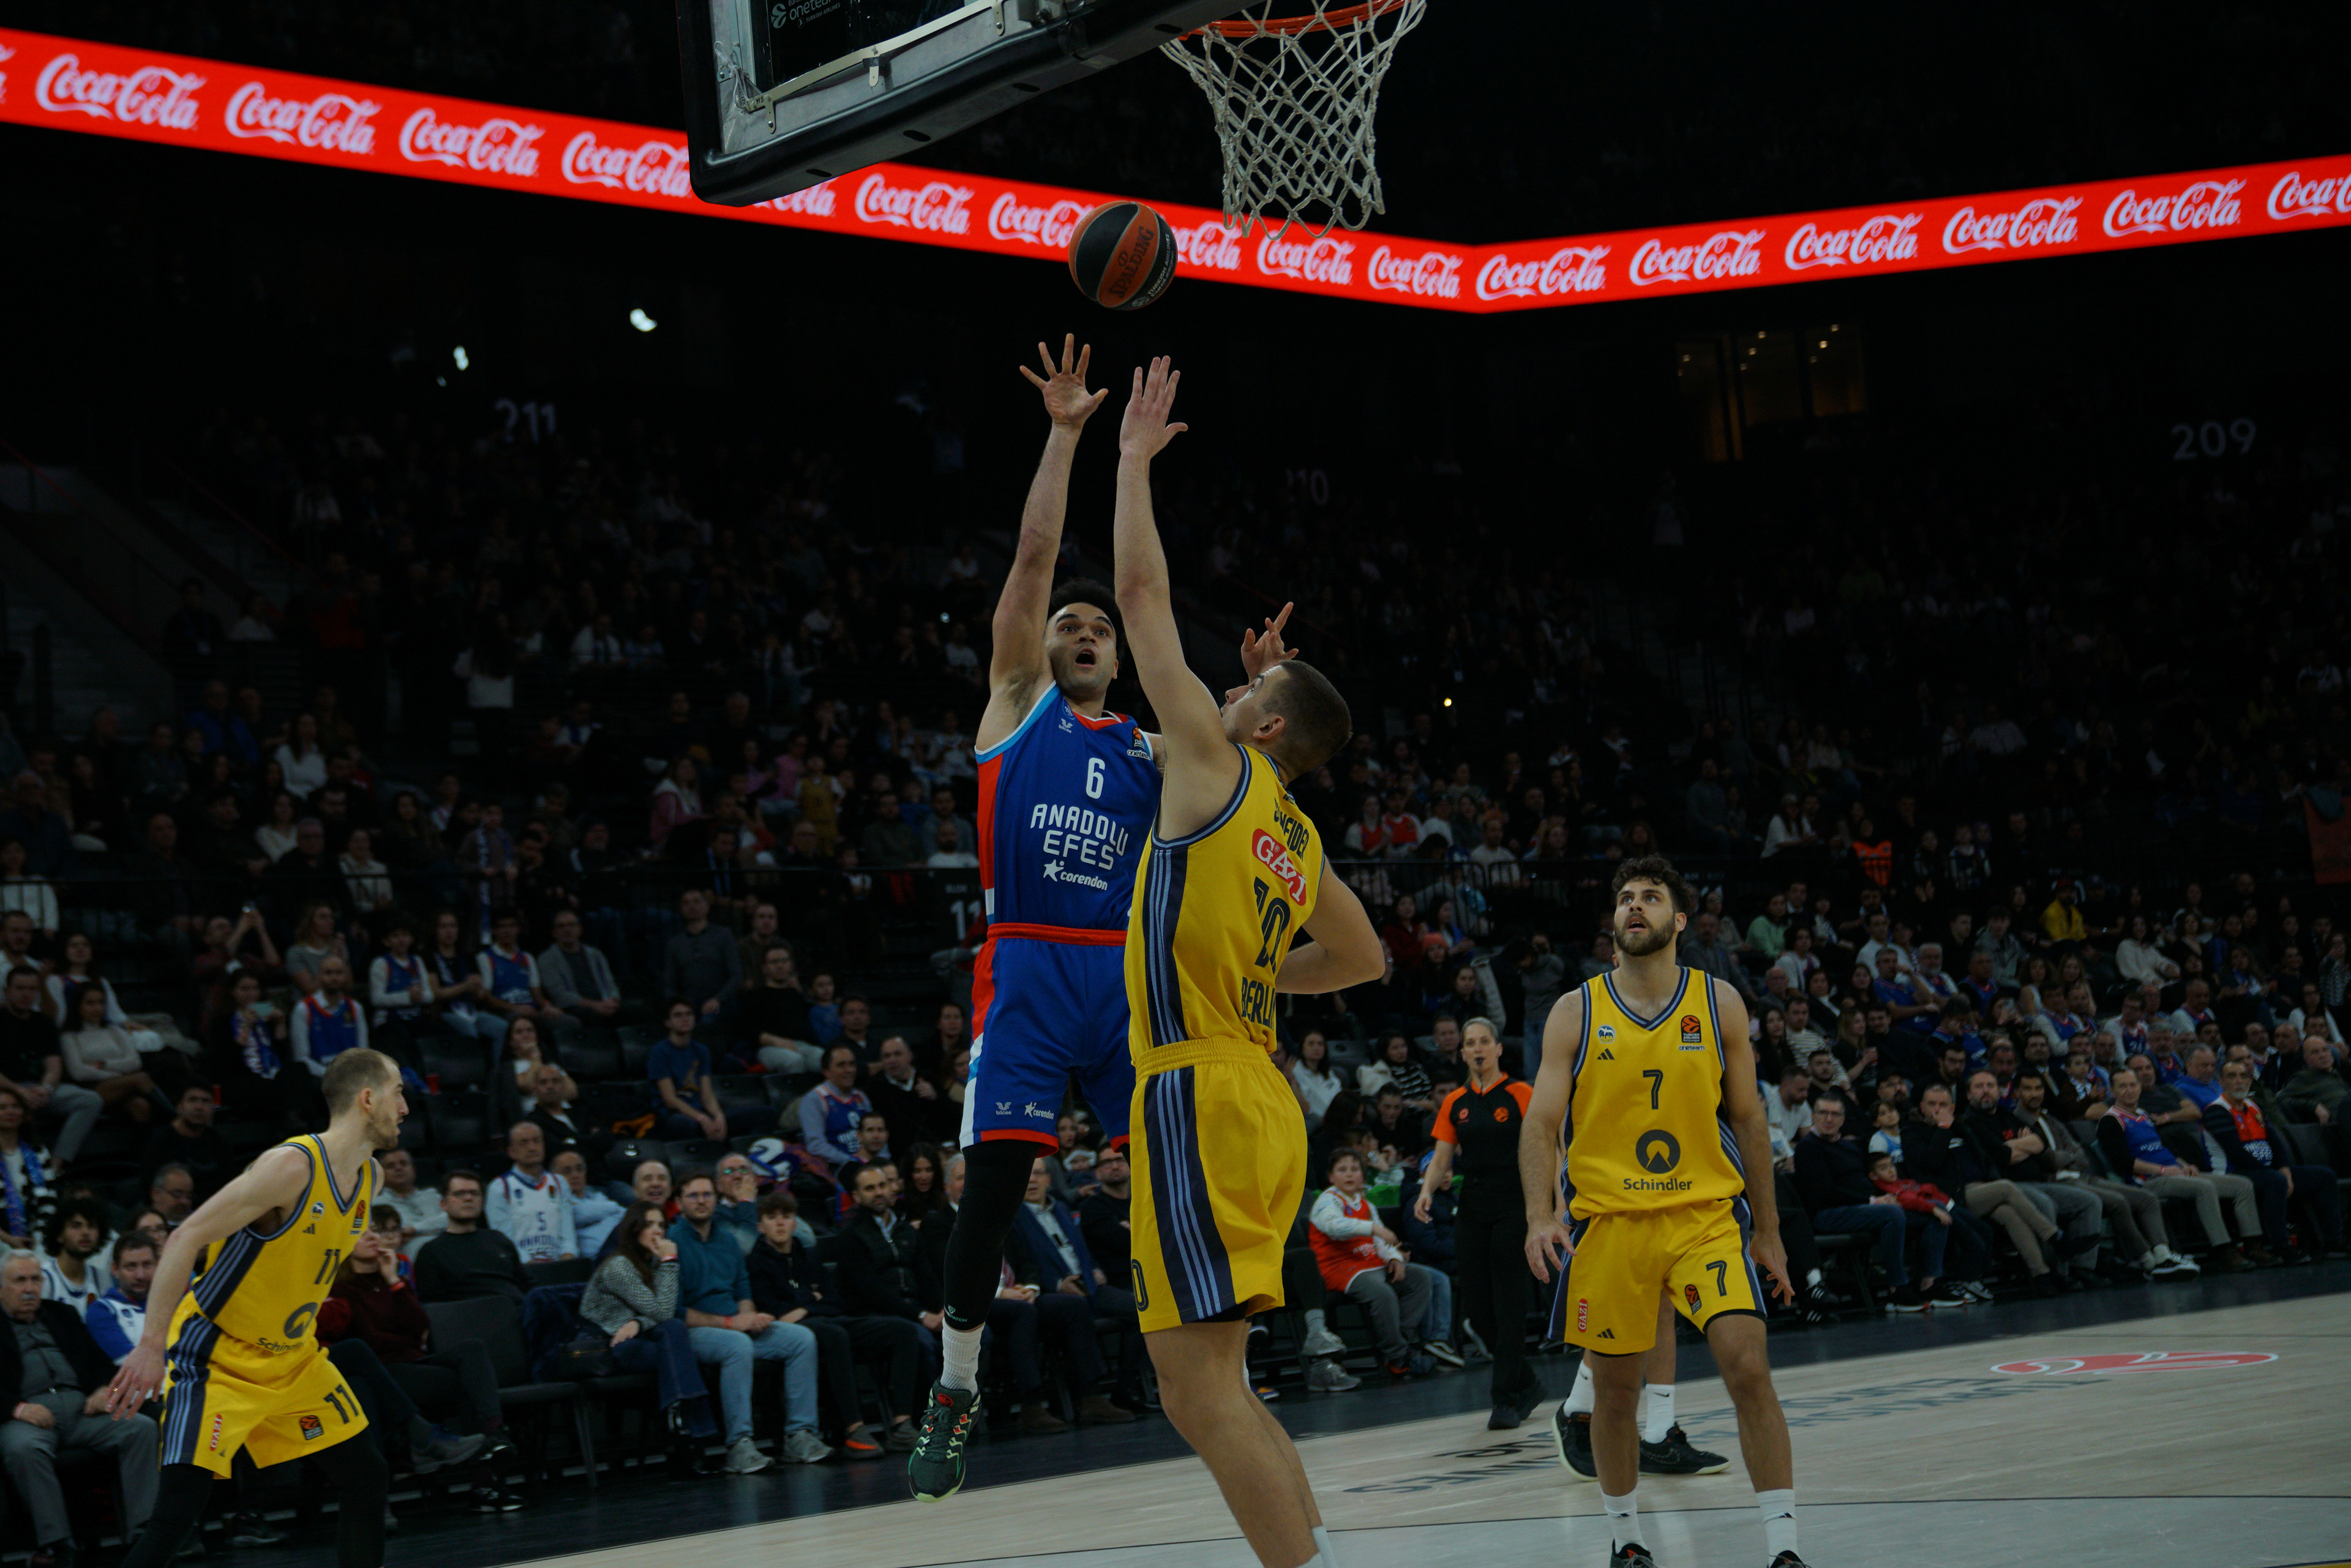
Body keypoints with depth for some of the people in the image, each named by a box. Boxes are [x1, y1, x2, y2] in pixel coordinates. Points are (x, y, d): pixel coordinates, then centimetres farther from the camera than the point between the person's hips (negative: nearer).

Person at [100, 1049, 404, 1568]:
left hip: (292, 1359, 9)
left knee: (366, 1480, 8)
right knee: (177, 1509, -18)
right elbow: (186, 1240, -25)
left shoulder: (368, 1176, 3)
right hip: (216, 1357, -8)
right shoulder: (293, 1165, -24)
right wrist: (151, 1346, -28)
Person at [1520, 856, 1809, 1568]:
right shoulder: (1576, 1013, 2)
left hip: (1705, 1213, 0)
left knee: (1748, 1367, -15)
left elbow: (1749, 1122, 9)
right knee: (1614, 1388, 8)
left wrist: (1768, 1234, 9)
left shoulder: (1719, 1004, 4)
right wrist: (1541, 1215, -17)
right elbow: (1541, 1123, -1)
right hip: (1607, 1217, 1)